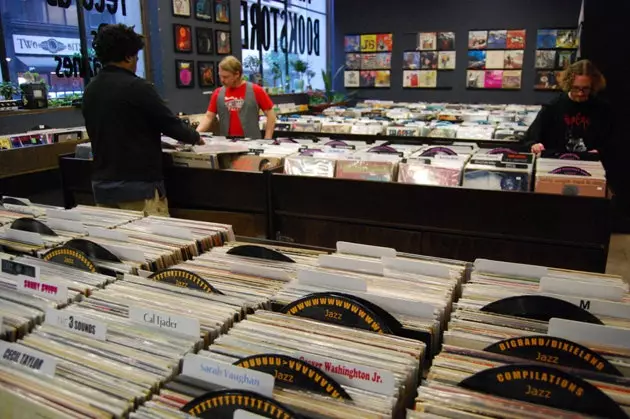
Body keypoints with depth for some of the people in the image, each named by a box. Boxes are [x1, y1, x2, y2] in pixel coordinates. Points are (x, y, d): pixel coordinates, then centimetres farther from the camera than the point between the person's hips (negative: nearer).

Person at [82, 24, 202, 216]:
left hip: (102, 184, 8)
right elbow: (170, 123, -10)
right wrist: (195, 137, 10)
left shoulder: (90, 90, 9)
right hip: (138, 185, -7)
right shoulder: (137, 87, -14)